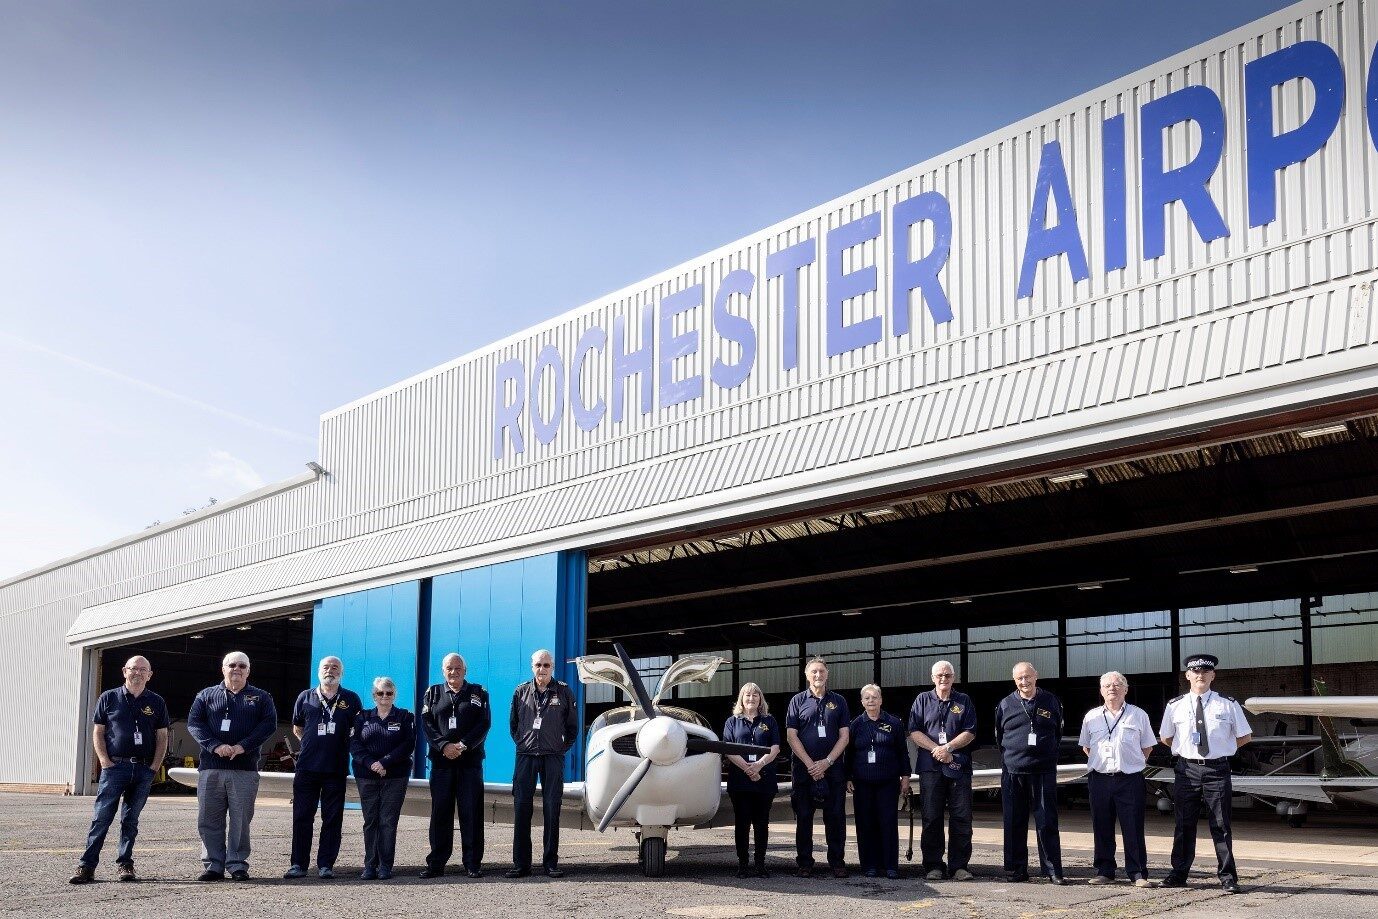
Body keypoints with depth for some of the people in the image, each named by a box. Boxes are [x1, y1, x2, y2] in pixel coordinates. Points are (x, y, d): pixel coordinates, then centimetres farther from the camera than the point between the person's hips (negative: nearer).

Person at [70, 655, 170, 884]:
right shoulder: (108, 698, 5)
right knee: (102, 817, -6)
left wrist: (155, 767, 0)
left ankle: (125, 864, 14)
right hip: (114, 766, -2)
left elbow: (162, 737, 10)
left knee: (131, 820, 8)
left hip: (144, 769, 2)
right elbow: (97, 733, 5)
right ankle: (86, 866, -4)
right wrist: (106, 762, -6)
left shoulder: (156, 702, 10)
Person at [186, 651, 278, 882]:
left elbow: (269, 724, -1)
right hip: (210, 768, 1)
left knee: (241, 819, 0)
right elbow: (194, 723, 2)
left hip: (245, 769, -1)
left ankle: (237, 865, 7)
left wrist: (243, 746, -14)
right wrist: (215, 746, -14)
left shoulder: (260, 698, 12)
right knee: (209, 819, 2)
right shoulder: (206, 695, 14)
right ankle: (213, 865, 9)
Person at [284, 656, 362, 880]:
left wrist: (343, 746, 6)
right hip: (307, 767, 1)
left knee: (332, 819, 2)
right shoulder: (306, 697, 9)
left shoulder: (351, 699, 6)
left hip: (336, 769, -1)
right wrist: (312, 744, 11)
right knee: (302, 817, 2)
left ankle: (325, 864, 8)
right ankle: (298, 864, 8)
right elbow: (297, 728, 20)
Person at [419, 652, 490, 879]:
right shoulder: (433, 693, 13)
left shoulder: (478, 693, 9)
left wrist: (463, 745, -14)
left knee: (471, 813, -2)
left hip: (470, 760, -1)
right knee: (440, 813, 2)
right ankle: (436, 863, 7)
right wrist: (444, 745, -13)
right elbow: (426, 724, 2)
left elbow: (484, 724, -1)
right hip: (441, 761, 1)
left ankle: (473, 863, 3)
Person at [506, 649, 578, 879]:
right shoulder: (521, 692, 8)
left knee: (552, 810, -1)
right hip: (525, 756, 1)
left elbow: (572, 726, 11)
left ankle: (550, 863, 4)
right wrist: (521, 743, 11)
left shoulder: (564, 691, 4)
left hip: (553, 757, -1)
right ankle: (521, 863, 2)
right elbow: (513, 723, 18)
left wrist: (562, 748, 6)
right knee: (521, 808, -2)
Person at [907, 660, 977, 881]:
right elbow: (915, 732, 2)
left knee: (961, 817, -1)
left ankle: (959, 866, 5)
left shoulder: (964, 701, 12)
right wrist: (937, 750, -10)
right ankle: (933, 865, 7)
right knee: (931, 818, 1)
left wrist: (948, 748, -12)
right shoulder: (922, 700, 11)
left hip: (959, 767, 0)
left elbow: (970, 733, 2)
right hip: (930, 768, 0)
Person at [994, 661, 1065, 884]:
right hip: (1013, 771, 1)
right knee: (1014, 823, 4)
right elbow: (999, 736, 16)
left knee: (1047, 822, -2)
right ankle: (1017, 870, 11)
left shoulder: (1051, 702, 6)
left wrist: (1049, 754, 13)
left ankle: (1052, 871, 2)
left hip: (1044, 772, -1)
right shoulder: (1006, 705, 6)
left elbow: (1059, 732, 16)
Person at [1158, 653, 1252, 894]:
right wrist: (1185, 749, 9)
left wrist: (1223, 748, 7)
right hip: (1186, 770, 1)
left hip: (1217, 769, -1)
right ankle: (1179, 873, 17)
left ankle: (1227, 877, 11)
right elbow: (1165, 737, 17)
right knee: (1184, 825, 8)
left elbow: (1245, 736, 10)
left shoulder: (1228, 705, 1)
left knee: (1221, 825, 3)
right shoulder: (1176, 706, 5)